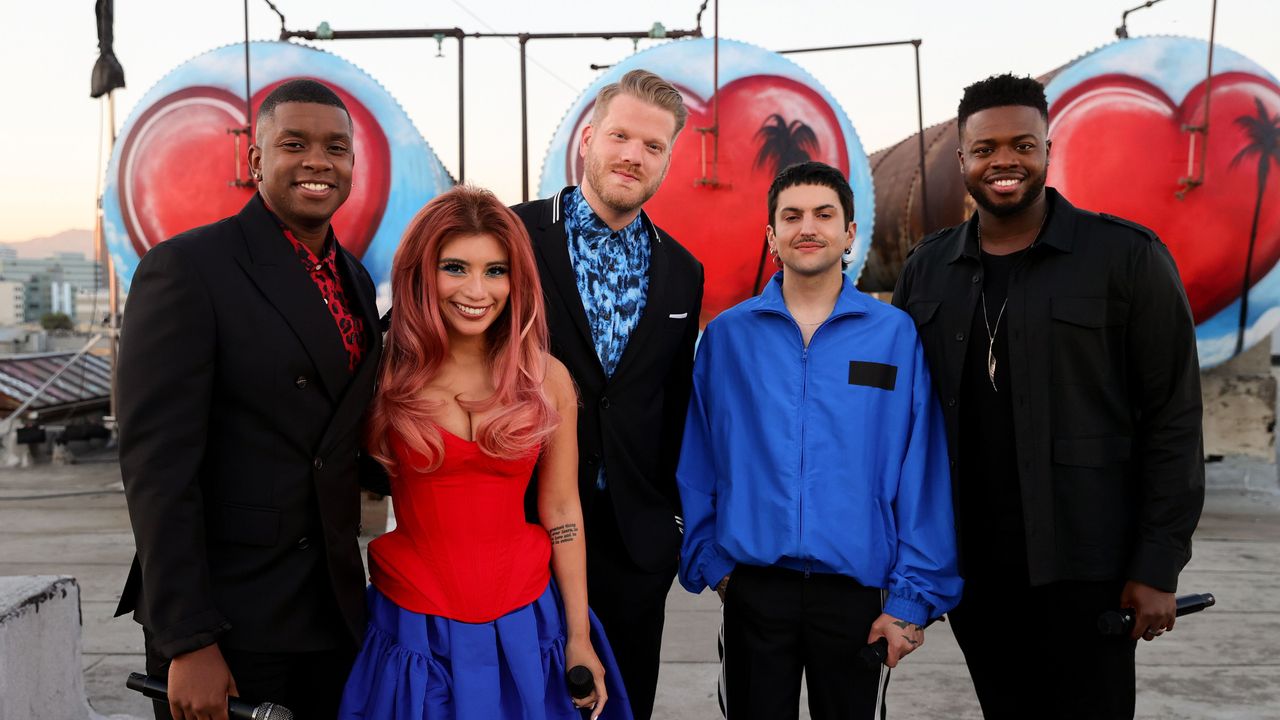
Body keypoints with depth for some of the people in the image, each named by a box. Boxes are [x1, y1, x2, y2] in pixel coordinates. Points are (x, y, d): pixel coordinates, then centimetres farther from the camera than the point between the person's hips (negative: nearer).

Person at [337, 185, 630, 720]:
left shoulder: (548, 379, -4)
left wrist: (579, 637, 1)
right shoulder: (385, 376, -8)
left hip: (522, 627, 1)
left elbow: (561, 510, 0)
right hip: (413, 629, -1)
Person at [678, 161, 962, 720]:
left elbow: (921, 476, -4)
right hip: (752, 588, 1)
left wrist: (914, 595, -6)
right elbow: (698, 466, 4)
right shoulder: (726, 336, 0)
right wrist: (707, 562, 1)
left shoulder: (895, 335, -4)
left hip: (855, 589, 0)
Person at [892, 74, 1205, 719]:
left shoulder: (1127, 256, -5)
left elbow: (1172, 419, -6)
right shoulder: (927, 269, 6)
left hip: (1083, 565, -3)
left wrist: (1159, 566, -10)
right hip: (967, 565, 4)